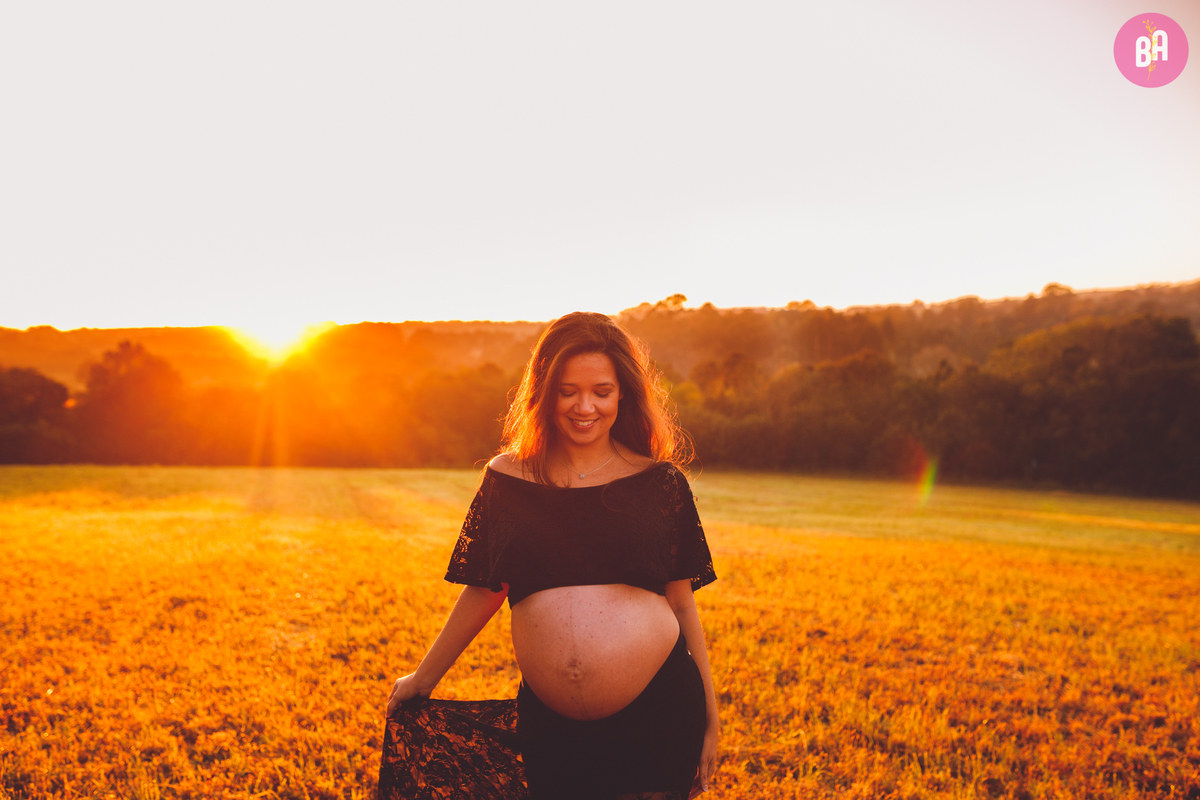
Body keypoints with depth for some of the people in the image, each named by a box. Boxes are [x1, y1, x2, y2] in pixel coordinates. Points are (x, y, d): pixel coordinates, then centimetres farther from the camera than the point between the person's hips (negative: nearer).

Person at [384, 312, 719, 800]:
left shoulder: (660, 483, 1)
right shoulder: (507, 479, 3)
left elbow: (683, 605, 6)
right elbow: (482, 592, 14)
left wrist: (710, 719, 9)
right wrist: (423, 679, 20)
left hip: (660, 715, -1)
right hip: (550, 724, 1)